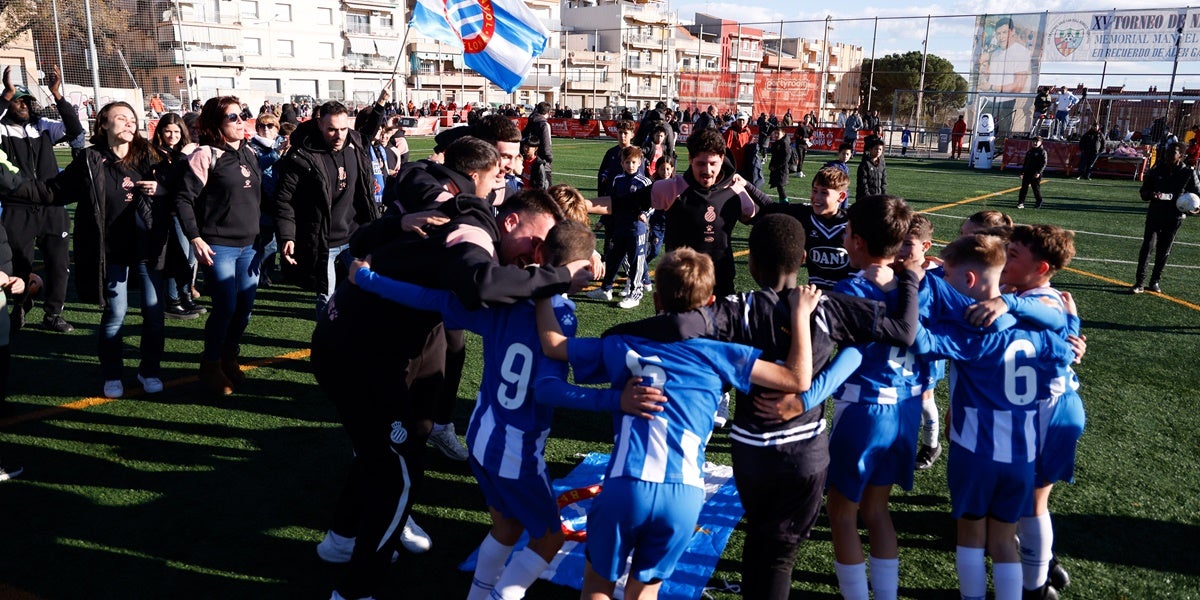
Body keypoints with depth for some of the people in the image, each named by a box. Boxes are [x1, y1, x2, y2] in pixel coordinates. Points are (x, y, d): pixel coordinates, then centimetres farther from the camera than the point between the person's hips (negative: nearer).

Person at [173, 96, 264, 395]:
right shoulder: (205, 155, -9)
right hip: (219, 246, -6)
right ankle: (210, 367, 14)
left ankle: (229, 357, 29)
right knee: (226, 307, -6)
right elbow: (184, 198, -10)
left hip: (249, 244, 6)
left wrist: (263, 235, 16)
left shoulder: (249, 153, 12)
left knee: (245, 306, 8)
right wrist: (195, 238, -17)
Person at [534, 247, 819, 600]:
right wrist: (800, 313, 13)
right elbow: (798, 379, 4)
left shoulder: (622, 345, 10)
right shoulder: (719, 354, 6)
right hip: (685, 495, 0)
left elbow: (552, 344, 18)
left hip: (626, 486, 0)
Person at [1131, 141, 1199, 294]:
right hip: (1155, 215, 0)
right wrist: (1151, 195, -19)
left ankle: (1154, 282, 22)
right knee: (1146, 248, -8)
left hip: (1174, 218, 0)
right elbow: (1144, 192, 4)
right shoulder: (1156, 170, -3)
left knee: (1164, 251, 8)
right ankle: (1139, 283, -4)